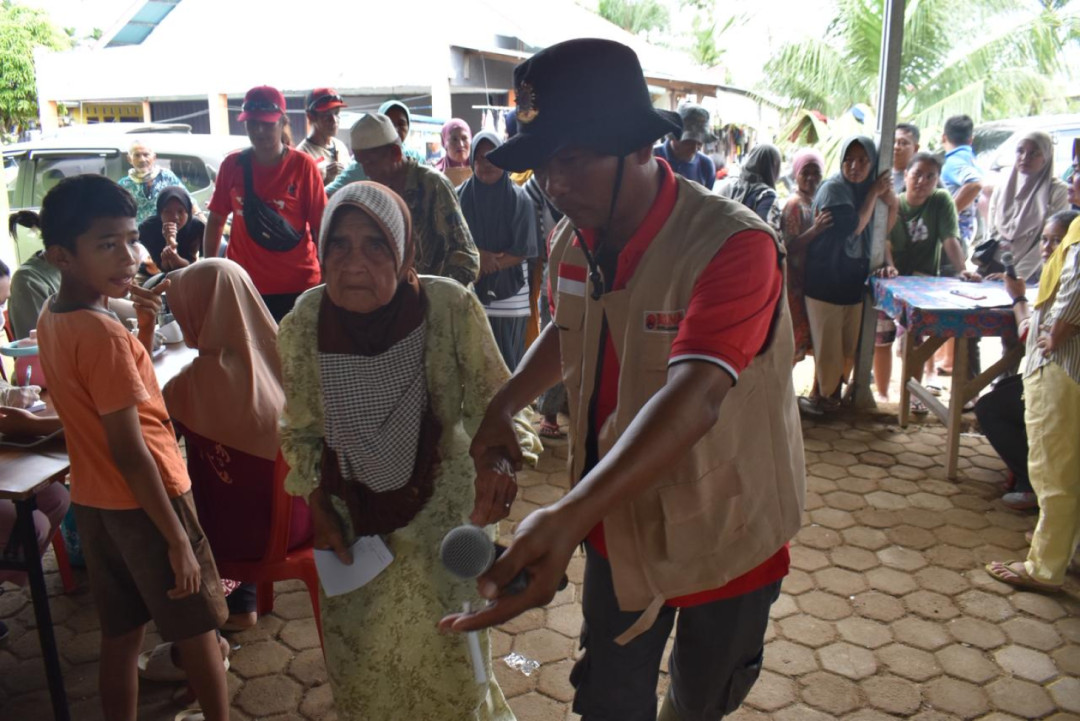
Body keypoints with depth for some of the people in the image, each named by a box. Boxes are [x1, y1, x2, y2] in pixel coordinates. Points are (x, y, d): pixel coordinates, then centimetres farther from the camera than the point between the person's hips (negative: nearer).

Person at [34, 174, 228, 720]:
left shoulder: (51, 318, 2)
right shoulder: (103, 332, -25)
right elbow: (129, 452, -25)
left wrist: (144, 325, 1)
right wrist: (178, 539, -19)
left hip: (93, 502, 8)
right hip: (144, 502, -8)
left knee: (120, 634, 20)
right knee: (198, 630, 11)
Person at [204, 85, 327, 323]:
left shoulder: (302, 165, -5)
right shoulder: (232, 165, 3)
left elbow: (319, 226, -4)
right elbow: (216, 220, 11)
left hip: (298, 286, -2)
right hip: (245, 285, 3)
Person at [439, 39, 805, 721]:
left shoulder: (734, 245, -29)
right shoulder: (574, 243, -7)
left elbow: (694, 398, -43)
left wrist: (569, 516, -57)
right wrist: (504, 404, -7)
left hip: (724, 536, -4)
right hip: (619, 519, 5)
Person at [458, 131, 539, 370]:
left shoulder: (519, 198, -2)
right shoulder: (460, 196, 3)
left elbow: (523, 250, -6)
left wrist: (488, 264, -13)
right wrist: (478, 256, -16)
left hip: (509, 292, -1)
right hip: (470, 292, 2)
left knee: (508, 361, 2)